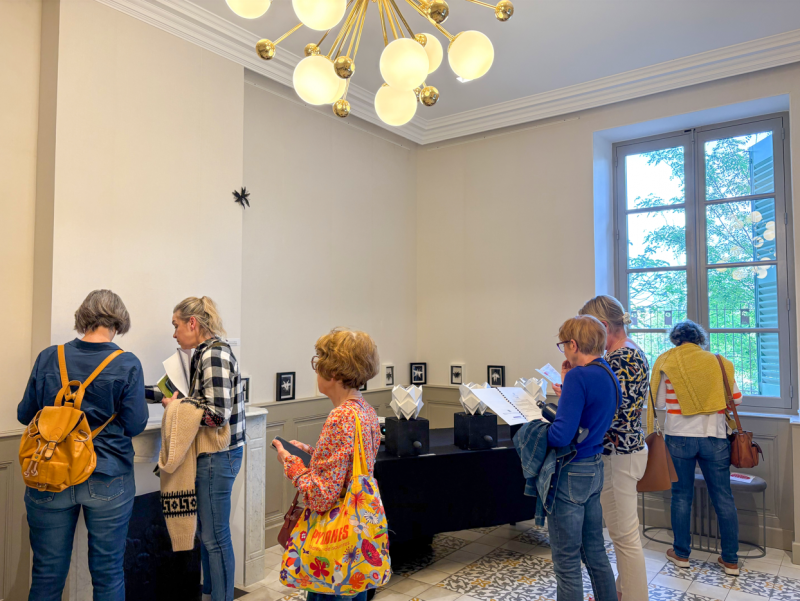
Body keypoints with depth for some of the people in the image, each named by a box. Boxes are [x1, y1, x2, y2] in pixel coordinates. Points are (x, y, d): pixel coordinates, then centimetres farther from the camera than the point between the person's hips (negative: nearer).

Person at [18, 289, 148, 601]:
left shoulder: (48, 358, -3)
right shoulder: (128, 364, -10)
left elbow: (25, 414, 6)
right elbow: (135, 425, -8)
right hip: (107, 480, -2)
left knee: (47, 573, 16)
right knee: (108, 573, 13)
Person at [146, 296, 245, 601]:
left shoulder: (214, 355, -20)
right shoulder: (205, 353, 9)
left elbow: (217, 414, -25)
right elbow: (194, 397, 17)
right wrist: (142, 391, 16)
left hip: (218, 457, -10)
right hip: (210, 454, 10)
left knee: (215, 536, 4)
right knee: (206, 530, 21)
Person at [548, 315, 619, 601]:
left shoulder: (579, 376, -21)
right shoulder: (609, 375, 7)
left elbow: (560, 435, -27)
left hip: (571, 473, -9)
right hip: (594, 468, 9)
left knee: (567, 563, 5)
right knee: (595, 552, 22)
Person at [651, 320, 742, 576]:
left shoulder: (666, 362, -3)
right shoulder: (719, 363, 1)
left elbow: (658, 403, -1)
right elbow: (736, 399, 8)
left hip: (680, 437, -1)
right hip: (714, 438, 1)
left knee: (682, 496, 11)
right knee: (723, 498, 11)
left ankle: (681, 554, 22)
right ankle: (731, 560, 21)